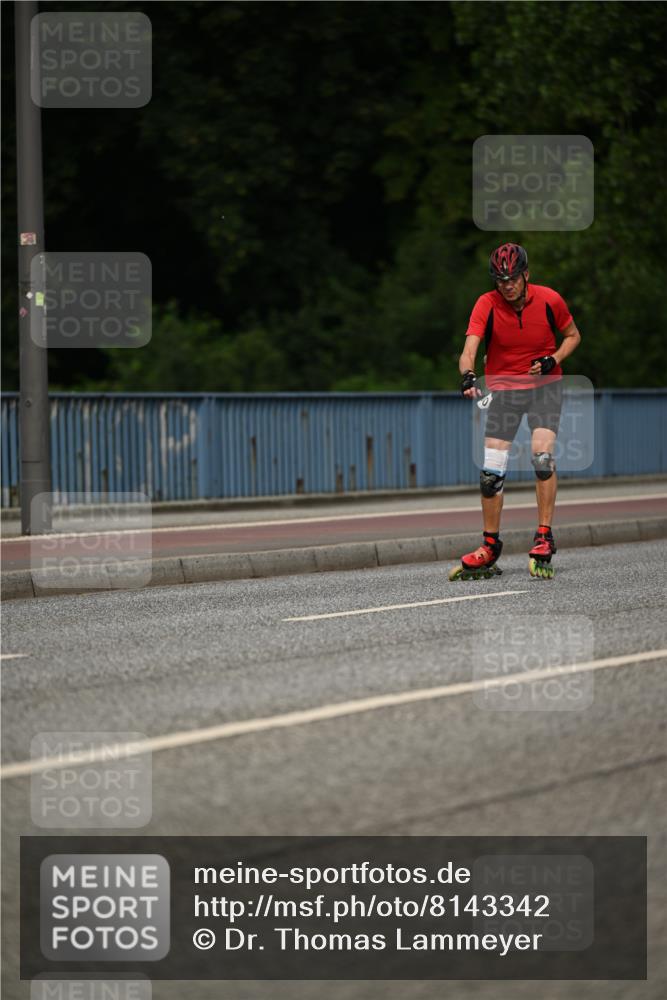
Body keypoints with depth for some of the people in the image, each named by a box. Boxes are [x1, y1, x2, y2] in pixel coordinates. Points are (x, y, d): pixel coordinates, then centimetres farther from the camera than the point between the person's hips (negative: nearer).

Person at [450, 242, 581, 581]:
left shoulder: (549, 300, -12)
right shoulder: (487, 304, -15)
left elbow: (573, 335, 6)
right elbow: (469, 350, -27)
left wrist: (553, 360, -13)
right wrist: (467, 376, -48)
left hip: (543, 384, -1)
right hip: (502, 385, 1)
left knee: (542, 452, -22)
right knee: (491, 470, -4)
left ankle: (544, 539, -12)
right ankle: (490, 549, 10)